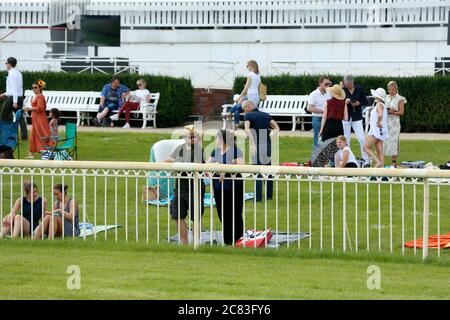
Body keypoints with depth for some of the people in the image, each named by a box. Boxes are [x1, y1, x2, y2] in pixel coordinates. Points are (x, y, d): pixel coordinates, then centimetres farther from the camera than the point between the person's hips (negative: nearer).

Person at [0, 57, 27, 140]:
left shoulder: (12, 74, -14)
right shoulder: (18, 73, 14)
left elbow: (15, 88, -21)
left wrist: (15, 102, -23)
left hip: (12, 98, -9)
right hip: (20, 97, 9)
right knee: (20, 116, 8)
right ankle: (24, 135, 3)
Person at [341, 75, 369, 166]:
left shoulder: (359, 89, -1)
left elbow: (365, 102, 7)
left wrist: (359, 103, -13)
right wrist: (344, 102, -20)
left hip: (357, 117, 0)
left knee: (362, 139, -5)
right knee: (346, 140, 3)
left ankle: (366, 161, 2)